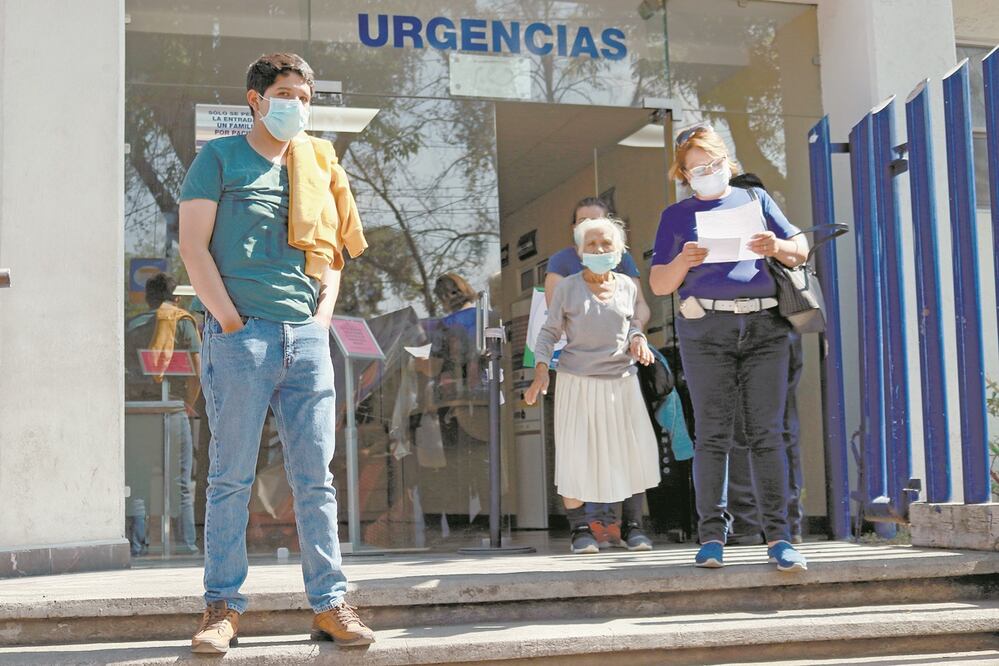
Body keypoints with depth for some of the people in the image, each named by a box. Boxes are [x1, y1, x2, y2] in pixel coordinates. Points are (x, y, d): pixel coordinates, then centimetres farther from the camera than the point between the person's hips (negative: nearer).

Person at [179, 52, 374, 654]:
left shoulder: (318, 166, 17)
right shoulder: (221, 158, 5)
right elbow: (194, 245, -2)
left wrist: (324, 312, 6)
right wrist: (229, 318, -9)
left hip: (307, 335, 4)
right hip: (242, 335, -4)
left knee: (316, 478, 4)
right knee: (232, 477, -1)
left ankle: (329, 604, 8)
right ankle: (223, 607, 6)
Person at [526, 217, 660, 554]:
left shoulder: (628, 287, 5)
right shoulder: (568, 288, -3)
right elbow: (550, 331, 1)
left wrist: (638, 340, -5)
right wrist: (541, 371, -11)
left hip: (621, 380, 3)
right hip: (578, 382, -3)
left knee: (635, 450, 2)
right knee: (576, 453, -4)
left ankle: (632, 523, 15)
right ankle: (579, 528, 8)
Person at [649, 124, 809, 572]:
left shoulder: (756, 200, 18)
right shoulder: (677, 215, 14)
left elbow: (801, 250, 16)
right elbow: (658, 285, 9)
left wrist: (778, 247, -7)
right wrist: (683, 261, -12)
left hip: (765, 325, 1)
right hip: (706, 328, -1)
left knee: (767, 433, -4)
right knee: (712, 434, -5)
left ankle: (777, 535, -4)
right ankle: (712, 536, -2)